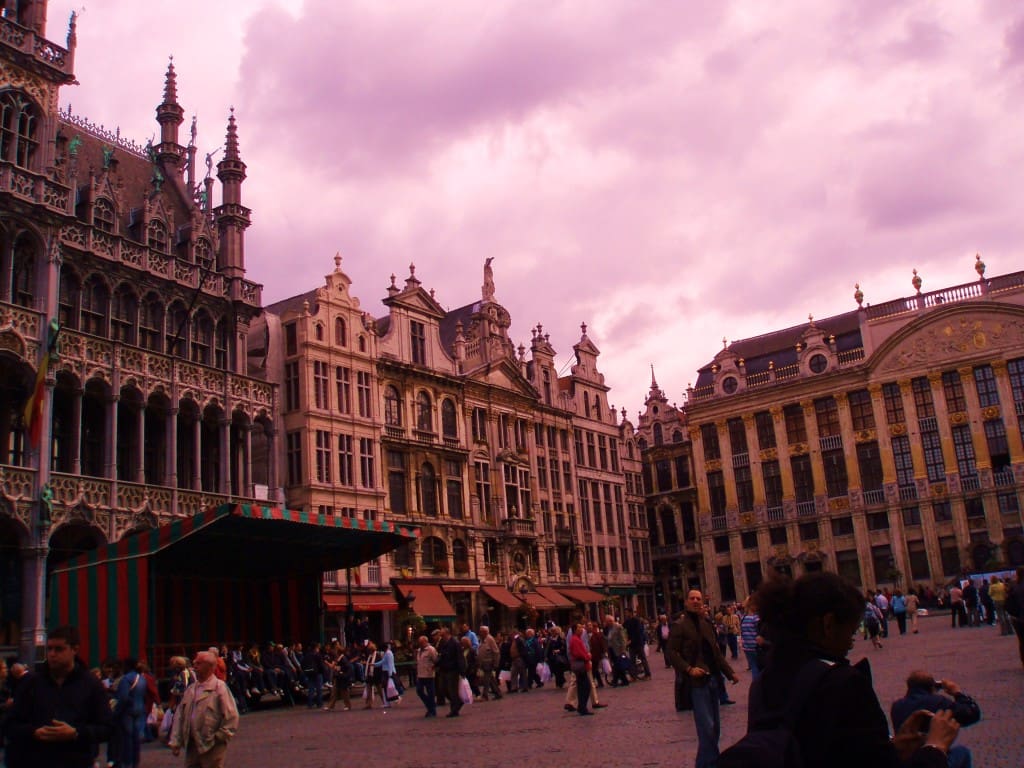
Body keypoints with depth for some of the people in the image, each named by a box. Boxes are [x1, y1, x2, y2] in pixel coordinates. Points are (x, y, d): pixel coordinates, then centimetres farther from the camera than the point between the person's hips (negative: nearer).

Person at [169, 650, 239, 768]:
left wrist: (219, 737, -11)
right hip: (191, 745, 6)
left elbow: (231, 716, -13)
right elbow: (179, 715, 10)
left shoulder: (220, 687, -10)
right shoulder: (191, 689, 11)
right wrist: (175, 742, 5)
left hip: (212, 746, -6)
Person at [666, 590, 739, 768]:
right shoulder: (679, 625, -6)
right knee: (707, 726, -11)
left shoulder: (706, 624, 16)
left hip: (712, 678, 8)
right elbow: (672, 652, -12)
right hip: (697, 680, -7)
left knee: (715, 726, 12)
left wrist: (729, 672, 15)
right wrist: (689, 669, -22)